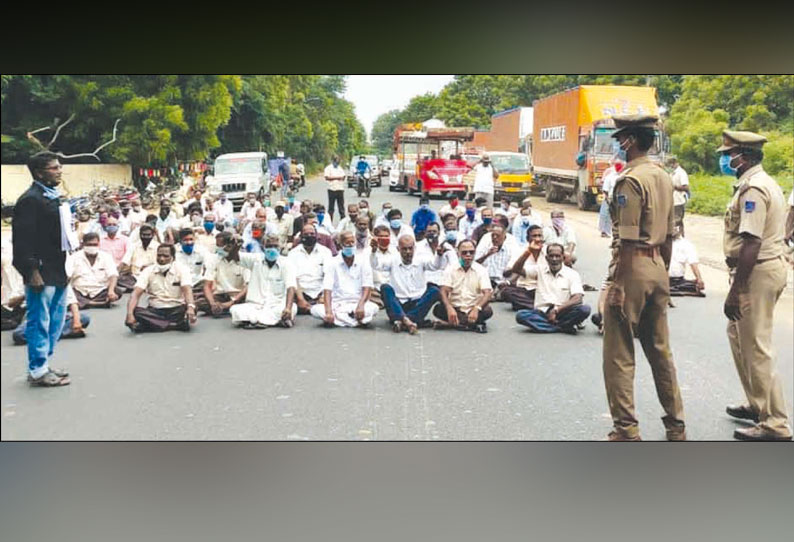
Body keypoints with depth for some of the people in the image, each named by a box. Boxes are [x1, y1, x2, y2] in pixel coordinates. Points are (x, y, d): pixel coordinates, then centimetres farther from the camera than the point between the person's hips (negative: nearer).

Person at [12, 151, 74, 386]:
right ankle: (38, 371, 7)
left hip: (57, 270, 10)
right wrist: (32, 271, -22)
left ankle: (43, 365, 27)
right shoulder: (30, 200, -14)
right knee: (39, 321, -2)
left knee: (55, 321, 16)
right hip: (41, 273, -10)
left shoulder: (53, 197, 15)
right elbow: (23, 239, -19)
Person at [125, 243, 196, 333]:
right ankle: (178, 324, -30)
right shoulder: (148, 271, 0)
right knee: (136, 312, -30)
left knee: (190, 309, -34)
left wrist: (190, 307, -42)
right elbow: (136, 294, -11)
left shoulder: (181, 269, -4)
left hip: (176, 310, -2)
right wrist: (130, 314, -30)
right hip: (155, 311, 2)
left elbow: (187, 290, -20)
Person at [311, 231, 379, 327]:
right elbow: (327, 288, -7)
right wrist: (328, 311, -23)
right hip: (337, 304, 1)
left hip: (357, 303, -1)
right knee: (316, 310, -29)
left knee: (373, 308, -32)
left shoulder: (363, 262, 4)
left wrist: (361, 305, -24)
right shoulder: (334, 263, 3)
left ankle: (337, 319, -26)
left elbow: (367, 287, -4)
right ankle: (359, 321, -30)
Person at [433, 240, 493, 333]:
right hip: (455, 309, 0)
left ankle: (449, 323, -29)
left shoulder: (481, 270, 1)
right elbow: (444, 291, -9)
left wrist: (476, 309, -31)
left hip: (473, 310, 0)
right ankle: (474, 324, -29)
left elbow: (487, 293, -11)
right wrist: (449, 308, -30)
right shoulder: (450, 269, 3)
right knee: (438, 309, -28)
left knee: (487, 310, -30)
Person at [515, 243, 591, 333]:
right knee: (520, 315, -30)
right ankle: (563, 327, -26)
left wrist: (556, 310, -18)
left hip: (563, 313, -2)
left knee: (585, 309, -29)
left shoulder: (572, 274, 3)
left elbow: (577, 299, -9)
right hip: (541, 313, 2)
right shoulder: (540, 269, 9)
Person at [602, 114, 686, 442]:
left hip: (633, 266, -9)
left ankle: (626, 430, 5)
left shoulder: (630, 180, -14)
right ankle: (676, 426, 25)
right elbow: (669, 236, 16)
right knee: (660, 350, 17)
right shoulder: (664, 178, 12)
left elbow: (628, 240, -19)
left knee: (618, 355, 0)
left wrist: (618, 285, -17)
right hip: (658, 267, 9)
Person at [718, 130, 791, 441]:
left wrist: (735, 291, -24)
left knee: (756, 348, -5)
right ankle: (758, 404, 32)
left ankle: (775, 424, 2)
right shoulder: (763, 183, 15)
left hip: (757, 272, -11)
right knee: (738, 334, 22)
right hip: (771, 265, 11)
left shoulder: (752, 189, -18)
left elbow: (751, 243, -25)